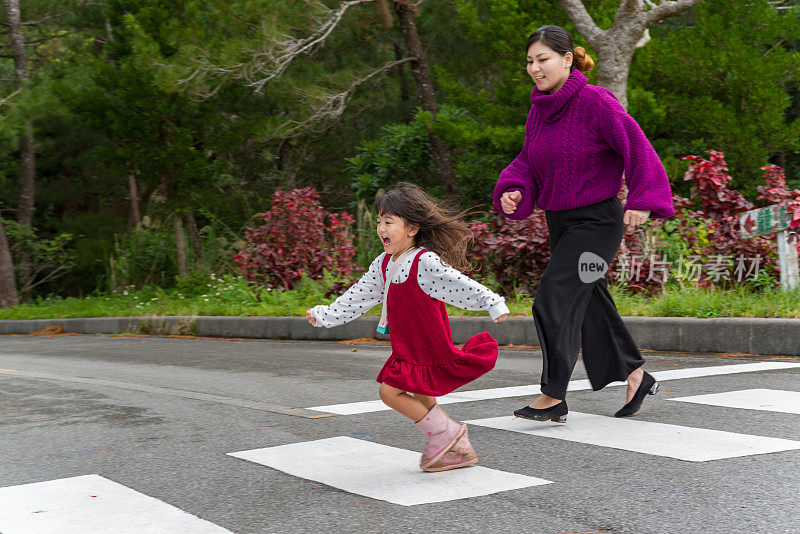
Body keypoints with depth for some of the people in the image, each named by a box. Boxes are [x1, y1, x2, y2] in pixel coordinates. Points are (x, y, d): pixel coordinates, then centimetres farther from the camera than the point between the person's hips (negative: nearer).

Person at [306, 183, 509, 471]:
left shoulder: (425, 262, -18)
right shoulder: (384, 264, 7)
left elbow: (459, 284, -23)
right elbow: (357, 297, 17)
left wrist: (493, 304, -29)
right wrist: (324, 315, 20)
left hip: (429, 346, -8)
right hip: (407, 348, 9)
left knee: (390, 391, -12)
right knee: (421, 398, 14)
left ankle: (444, 431, 1)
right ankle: (459, 450, 24)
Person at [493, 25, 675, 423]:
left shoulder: (596, 101, -15)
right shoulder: (539, 110, 6)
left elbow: (636, 147, -15)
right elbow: (528, 162, 11)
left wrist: (642, 201, -23)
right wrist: (512, 192, -9)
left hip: (598, 221, -8)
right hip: (560, 222, 8)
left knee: (554, 298, -16)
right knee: (591, 307, 15)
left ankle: (553, 397, -8)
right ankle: (637, 377, 33)